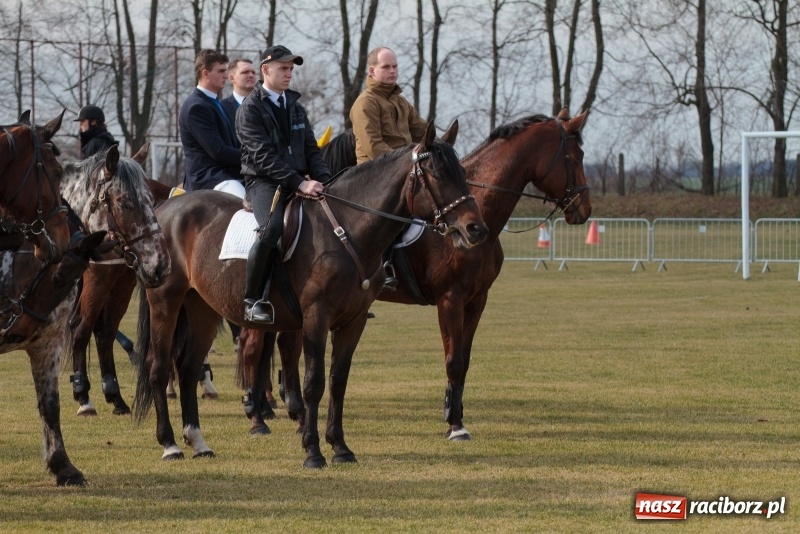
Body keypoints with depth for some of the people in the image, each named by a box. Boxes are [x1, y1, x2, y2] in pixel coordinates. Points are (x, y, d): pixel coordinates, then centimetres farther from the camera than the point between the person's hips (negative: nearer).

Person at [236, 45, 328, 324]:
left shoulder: (295, 107, 20)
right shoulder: (250, 108, -2)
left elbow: (312, 150, 18)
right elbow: (263, 156, -13)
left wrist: (324, 181, -1)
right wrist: (299, 182, -22)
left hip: (301, 182, 7)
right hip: (264, 182, -7)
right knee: (272, 228, -35)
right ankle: (253, 299, -25)